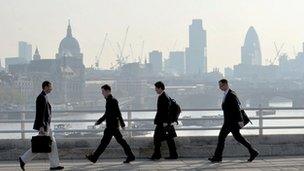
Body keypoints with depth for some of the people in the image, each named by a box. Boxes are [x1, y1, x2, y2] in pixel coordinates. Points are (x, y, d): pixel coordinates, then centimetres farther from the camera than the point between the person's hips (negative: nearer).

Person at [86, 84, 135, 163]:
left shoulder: (113, 101, -12)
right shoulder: (109, 100, 17)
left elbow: (118, 113, -17)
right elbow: (107, 114, 26)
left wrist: (122, 124, -19)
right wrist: (99, 121, 26)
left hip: (112, 126, -10)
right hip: (110, 126, 10)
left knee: (104, 141, -4)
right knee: (121, 141, 8)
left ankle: (94, 157, 2)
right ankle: (130, 156, 9)